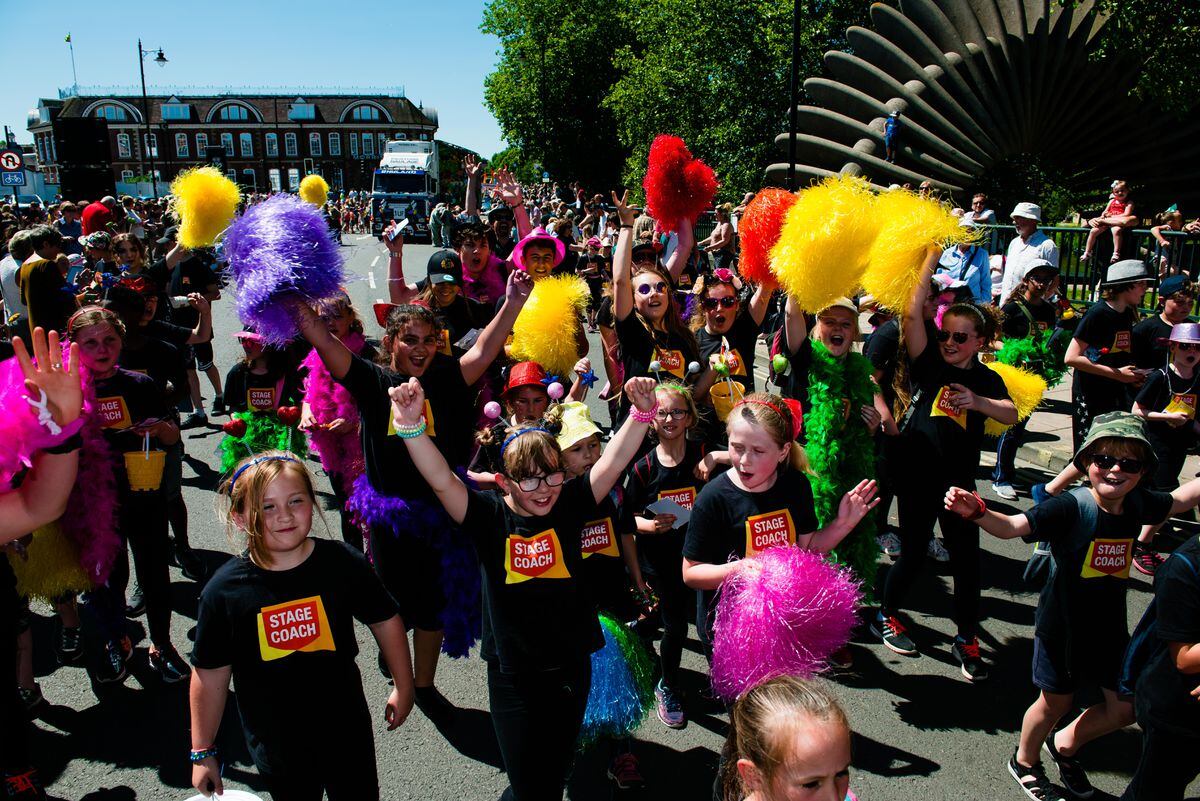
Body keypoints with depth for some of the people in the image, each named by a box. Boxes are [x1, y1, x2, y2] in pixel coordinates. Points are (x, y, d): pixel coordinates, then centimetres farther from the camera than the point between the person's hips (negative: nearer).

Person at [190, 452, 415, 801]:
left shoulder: (343, 563, -15)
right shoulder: (223, 590, -16)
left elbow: (385, 620, 0)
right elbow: (210, 675, -6)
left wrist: (403, 687, 7)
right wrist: (202, 752, 2)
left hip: (347, 731, 1)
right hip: (276, 745, 0)